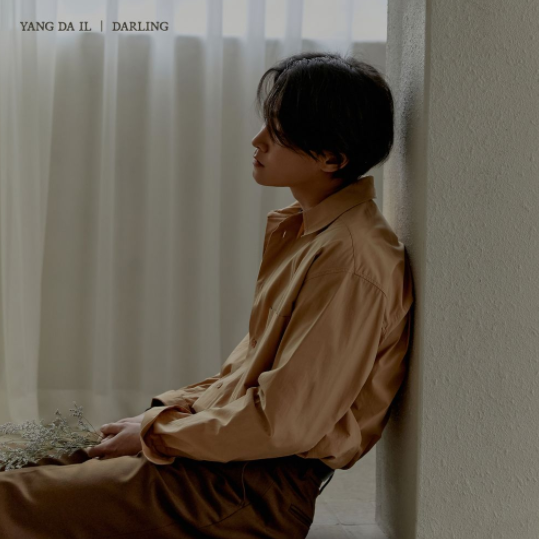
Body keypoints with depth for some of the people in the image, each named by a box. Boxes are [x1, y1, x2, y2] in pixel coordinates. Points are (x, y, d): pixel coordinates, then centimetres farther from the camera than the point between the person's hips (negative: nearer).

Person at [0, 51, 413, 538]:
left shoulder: (350, 261, -21)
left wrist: (155, 431, -12)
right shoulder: (306, 229, 11)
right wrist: (174, 408, 6)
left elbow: (282, 423, -22)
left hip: (259, 489, -9)